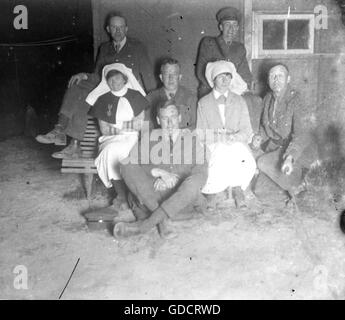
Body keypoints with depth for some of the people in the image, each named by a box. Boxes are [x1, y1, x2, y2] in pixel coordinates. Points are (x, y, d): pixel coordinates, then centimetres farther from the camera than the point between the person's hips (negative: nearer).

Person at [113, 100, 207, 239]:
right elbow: (132, 163, -2)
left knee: (195, 181, -34)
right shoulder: (150, 137, 12)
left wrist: (173, 178, -14)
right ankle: (161, 219, -30)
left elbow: (201, 170, 0)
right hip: (150, 192, 0)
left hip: (180, 194, 0)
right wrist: (159, 172, -16)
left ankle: (143, 225, -35)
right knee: (126, 165, -23)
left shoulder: (191, 138, 11)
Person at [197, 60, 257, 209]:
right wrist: (221, 137, -15)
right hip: (213, 145, -1)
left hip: (237, 144, 1)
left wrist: (236, 137, -15)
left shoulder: (239, 101, 16)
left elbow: (246, 130, 9)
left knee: (247, 162, -33)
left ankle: (237, 188, -7)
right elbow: (201, 133, 4)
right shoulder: (203, 103, 10)